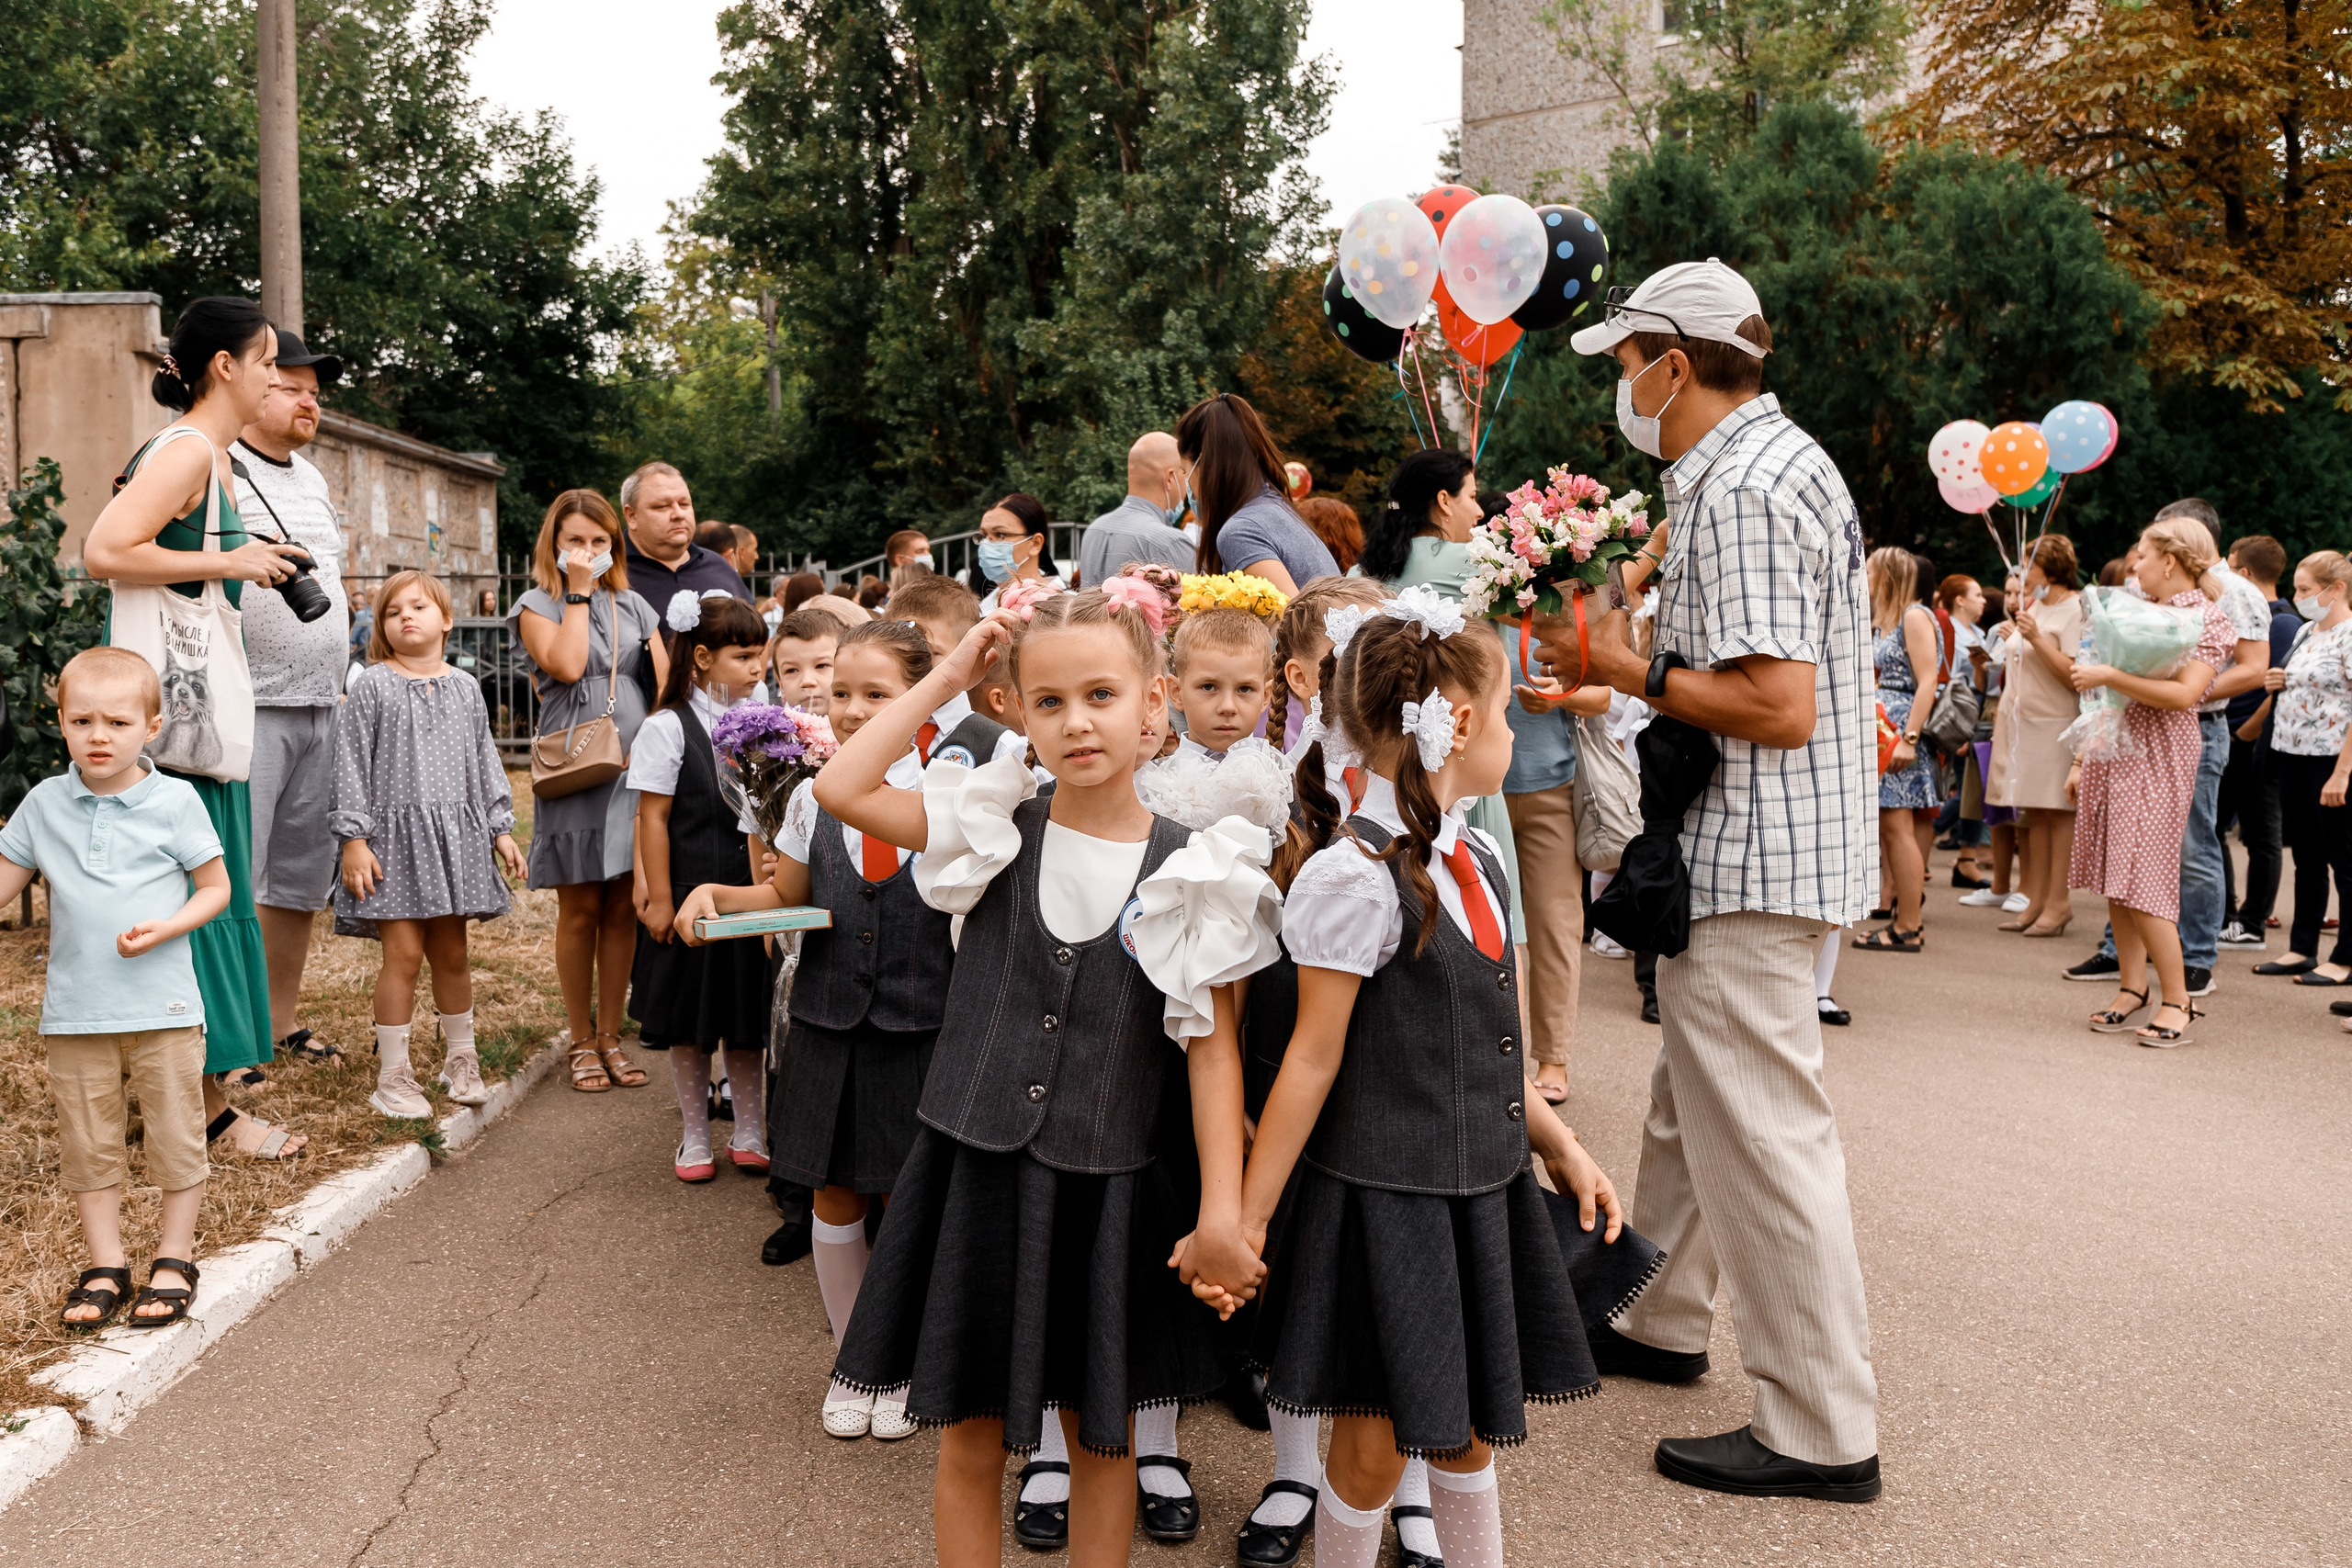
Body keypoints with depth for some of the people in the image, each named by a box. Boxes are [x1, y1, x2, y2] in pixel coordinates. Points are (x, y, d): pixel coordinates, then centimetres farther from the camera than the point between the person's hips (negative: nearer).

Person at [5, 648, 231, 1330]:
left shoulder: (175, 801, -4)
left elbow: (215, 888, 0)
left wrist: (166, 927, -16)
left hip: (164, 1007, -3)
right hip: (75, 1011, 3)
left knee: (176, 1137, 6)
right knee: (87, 1144, 10)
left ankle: (175, 1258, 21)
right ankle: (105, 1265, 24)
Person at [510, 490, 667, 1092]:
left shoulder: (633, 605, 14)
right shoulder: (537, 605, 3)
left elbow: (669, 681, 10)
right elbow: (566, 666, -16)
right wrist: (577, 590, -7)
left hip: (635, 767, 3)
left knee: (624, 908, 6)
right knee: (581, 910, 3)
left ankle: (611, 1036, 17)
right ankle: (581, 1041, 16)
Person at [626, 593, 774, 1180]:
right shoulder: (668, 728, -8)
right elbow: (653, 818, -8)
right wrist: (659, 899, -9)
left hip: (750, 898, 4)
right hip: (689, 895, -3)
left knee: (748, 1019, 11)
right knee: (688, 1024, 8)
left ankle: (749, 1136, 24)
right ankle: (695, 1138, 22)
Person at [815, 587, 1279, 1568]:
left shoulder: (1187, 871, -7)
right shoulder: (996, 832, -3)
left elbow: (1211, 1047, -6)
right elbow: (841, 789, -10)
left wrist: (1222, 1214, -10)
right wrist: (948, 676, -7)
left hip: (1107, 1192, 0)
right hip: (976, 1171, 1)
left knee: (1103, 1441, 16)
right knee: (969, 1443, 12)